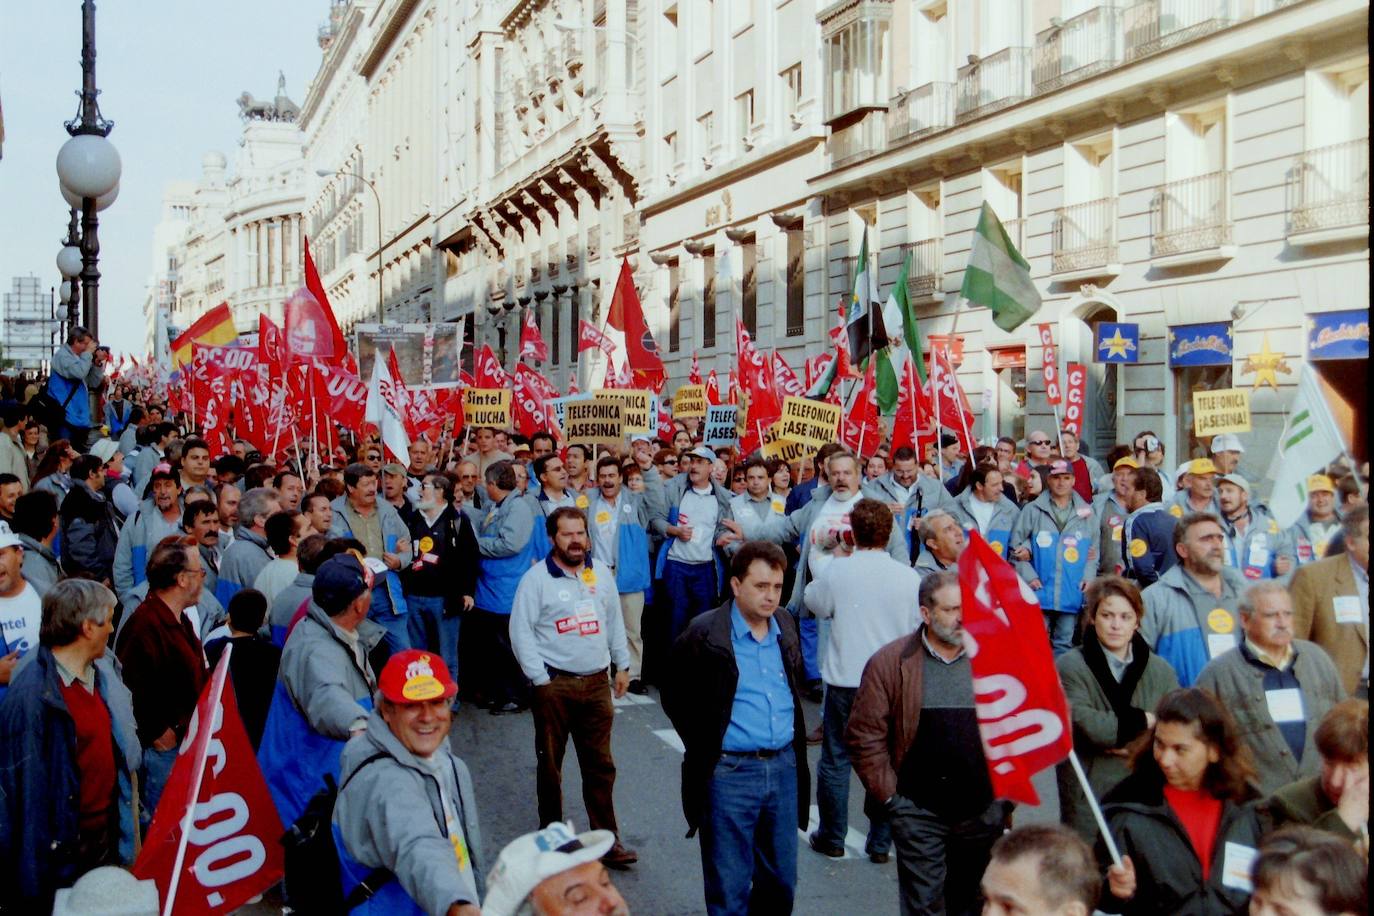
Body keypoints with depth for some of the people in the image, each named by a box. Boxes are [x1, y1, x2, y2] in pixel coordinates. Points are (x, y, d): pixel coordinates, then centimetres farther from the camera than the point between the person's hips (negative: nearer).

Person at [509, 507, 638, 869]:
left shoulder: (601, 573, 8)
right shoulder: (536, 578, -7)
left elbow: (614, 621, 17)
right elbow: (521, 632, -7)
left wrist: (622, 665, 15)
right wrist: (539, 679, -10)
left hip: (596, 682, 4)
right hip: (554, 685, -3)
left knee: (600, 765, 5)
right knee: (549, 764, 6)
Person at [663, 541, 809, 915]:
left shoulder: (786, 626, 6)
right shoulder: (705, 635, -11)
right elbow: (676, 698, -3)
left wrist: (794, 740, 12)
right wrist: (704, 749, -1)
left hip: (784, 767, 5)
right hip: (730, 772, -5)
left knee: (781, 883, 15)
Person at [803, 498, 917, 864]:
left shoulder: (837, 571, -11)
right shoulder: (909, 577, -9)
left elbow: (814, 603, 8)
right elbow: (919, 629, -1)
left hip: (845, 679, -1)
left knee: (835, 759, 12)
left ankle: (832, 838, 22)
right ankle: (881, 843, 20)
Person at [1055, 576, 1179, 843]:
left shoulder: (1161, 671, 11)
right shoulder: (1070, 666, -2)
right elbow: (1087, 726, -15)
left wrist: (1129, 745, -10)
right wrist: (1143, 721, -2)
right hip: (1088, 801, -3)